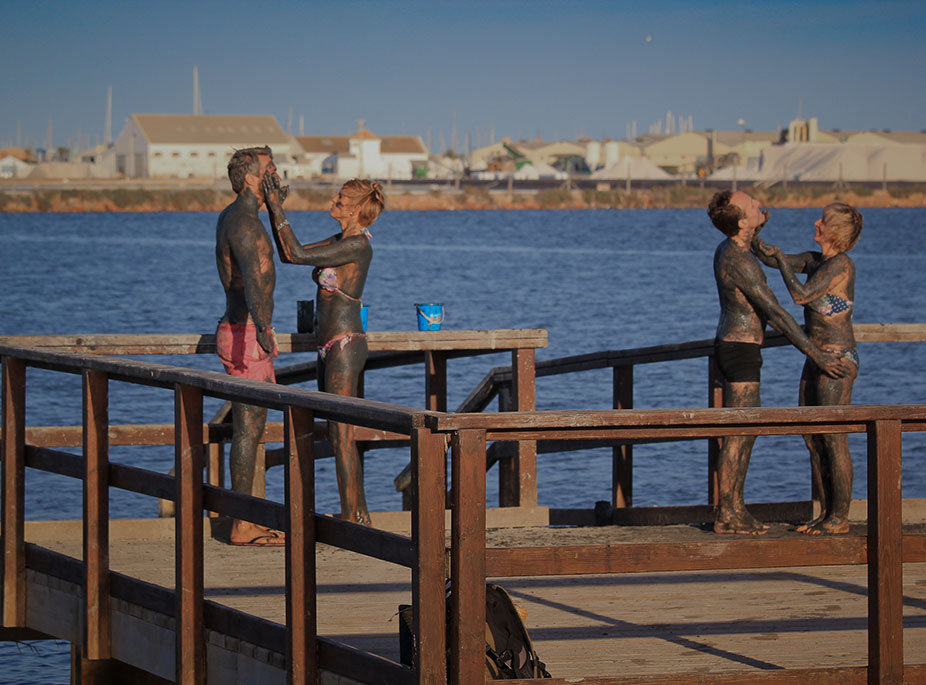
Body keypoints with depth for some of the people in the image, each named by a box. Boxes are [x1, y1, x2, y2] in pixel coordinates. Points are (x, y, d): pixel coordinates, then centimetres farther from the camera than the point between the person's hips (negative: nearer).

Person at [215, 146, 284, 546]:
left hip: (242, 331, 10)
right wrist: (262, 327, -51)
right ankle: (242, 527, -5)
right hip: (245, 336, -10)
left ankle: (250, 521, 16)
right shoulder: (245, 224, -20)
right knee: (248, 431, -7)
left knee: (250, 430, 12)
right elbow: (252, 279, -38)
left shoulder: (230, 217, 13)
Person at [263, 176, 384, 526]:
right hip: (331, 348, 10)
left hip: (345, 347, -10)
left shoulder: (358, 245, -16)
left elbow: (298, 254, -21)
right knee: (339, 434, 13)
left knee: (341, 435, -8)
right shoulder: (340, 240, 12)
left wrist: (277, 207, -15)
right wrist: (273, 209, 9)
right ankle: (359, 514, 18)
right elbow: (287, 255, 16)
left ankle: (351, 520, -6)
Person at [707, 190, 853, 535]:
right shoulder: (740, 263, -24)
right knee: (738, 436, -6)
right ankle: (725, 516, -2)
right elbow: (776, 314, -25)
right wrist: (817, 355, -22)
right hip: (741, 351, -10)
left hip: (733, 346, 10)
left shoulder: (727, 249, 7)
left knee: (745, 432, 15)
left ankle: (736, 509, 19)